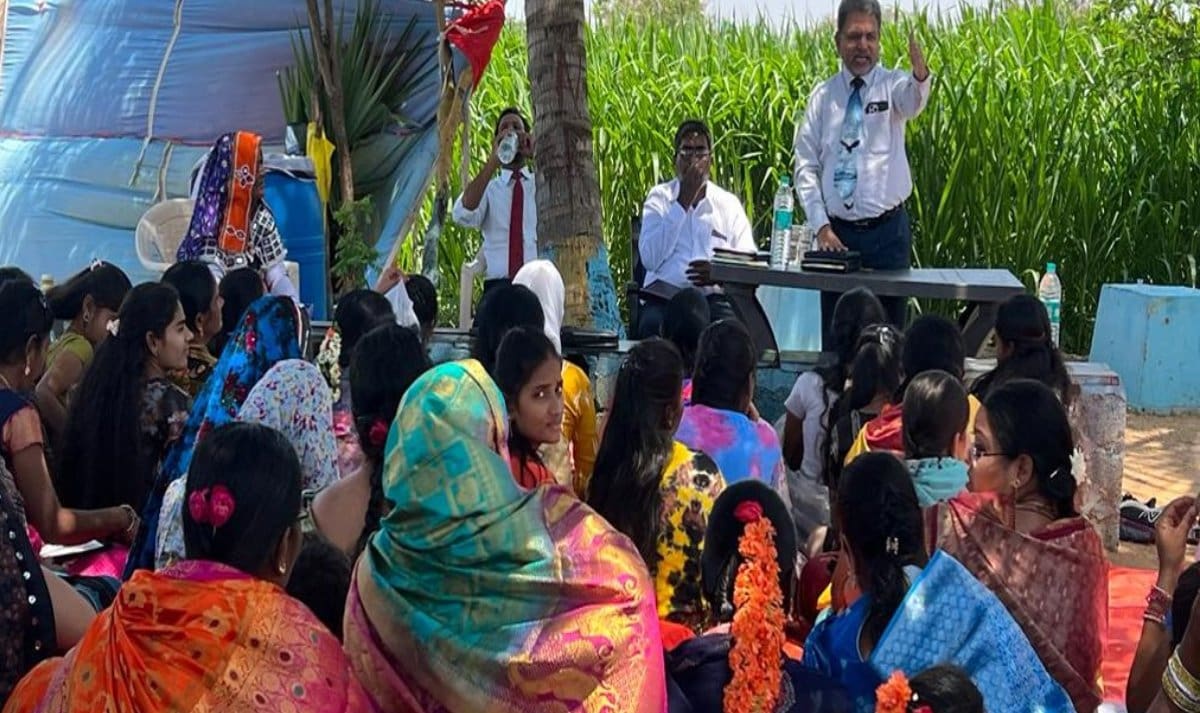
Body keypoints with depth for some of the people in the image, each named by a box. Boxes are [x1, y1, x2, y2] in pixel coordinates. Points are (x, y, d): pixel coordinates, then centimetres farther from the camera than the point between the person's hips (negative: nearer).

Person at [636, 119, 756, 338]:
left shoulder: (729, 203, 15)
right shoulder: (659, 197, 13)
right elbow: (650, 259, -3)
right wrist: (683, 202, -3)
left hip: (714, 297, 1)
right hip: (664, 296, -1)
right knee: (652, 324, -35)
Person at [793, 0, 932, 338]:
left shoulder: (893, 85, -2)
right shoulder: (823, 95, 5)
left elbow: (912, 101, -28)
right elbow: (805, 166, 4)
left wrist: (921, 77, -52)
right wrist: (821, 227, -6)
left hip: (887, 232, -2)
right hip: (836, 232, 2)